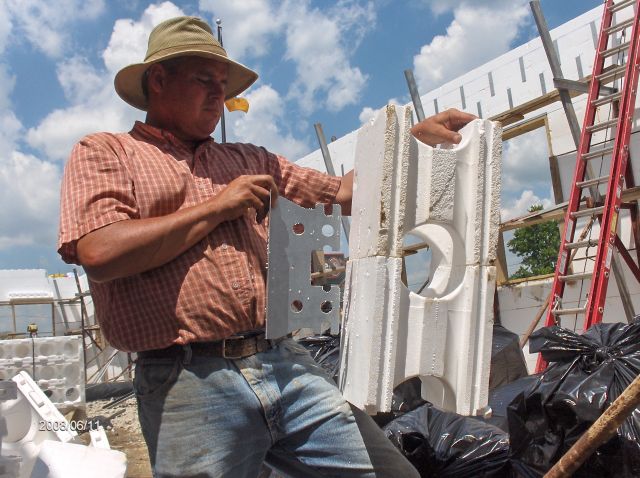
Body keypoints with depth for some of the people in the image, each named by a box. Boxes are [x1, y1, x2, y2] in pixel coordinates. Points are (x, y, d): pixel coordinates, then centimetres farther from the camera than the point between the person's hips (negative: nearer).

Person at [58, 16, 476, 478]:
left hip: (288, 365, 5)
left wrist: (414, 136, 15)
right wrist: (216, 207, -4)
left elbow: (345, 191, 24)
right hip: (188, 383, -4)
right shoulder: (105, 153, 6)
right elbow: (100, 253, -11)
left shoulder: (252, 161, 22)